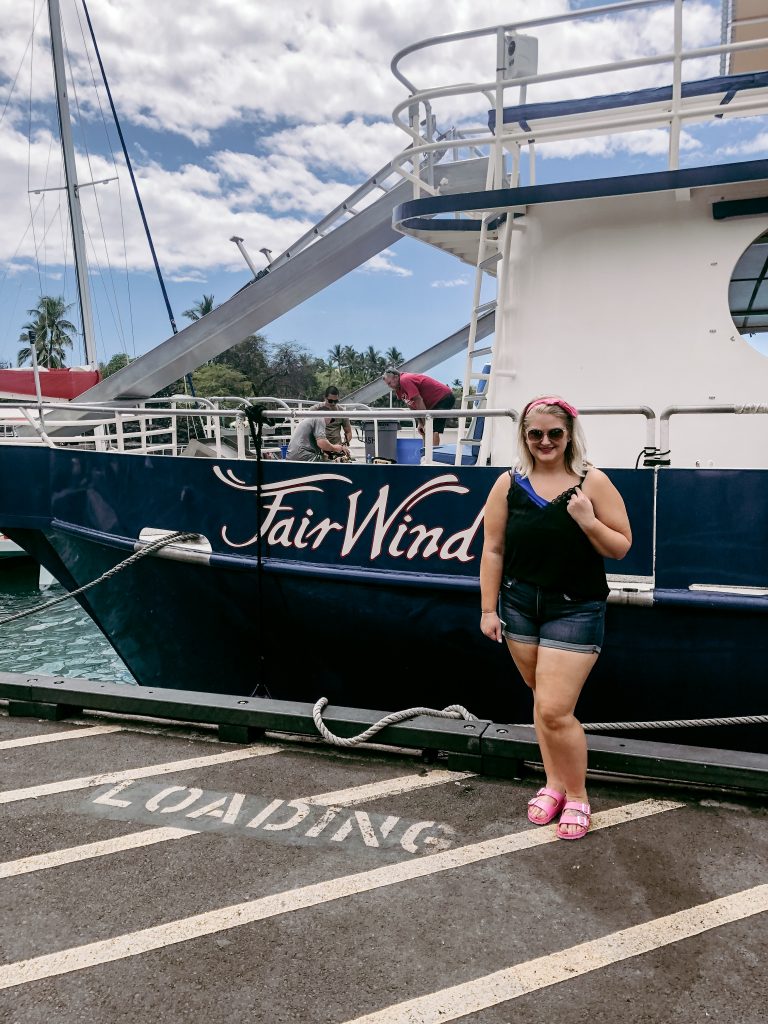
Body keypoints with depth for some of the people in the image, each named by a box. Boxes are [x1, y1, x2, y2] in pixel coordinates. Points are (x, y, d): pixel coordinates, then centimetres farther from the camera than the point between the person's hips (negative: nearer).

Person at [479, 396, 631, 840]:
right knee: (544, 701, 15)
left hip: (576, 611, -3)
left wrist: (588, 521, -22)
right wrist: (488, 608, 0)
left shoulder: (593, 482, -7)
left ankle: (578, 795, 17)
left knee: (555, 710, -6)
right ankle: (554, 783, 33)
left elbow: (621, 548, -5)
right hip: (521, 605, 3)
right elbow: (493, 550, 1)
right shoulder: (509, 484, -1)